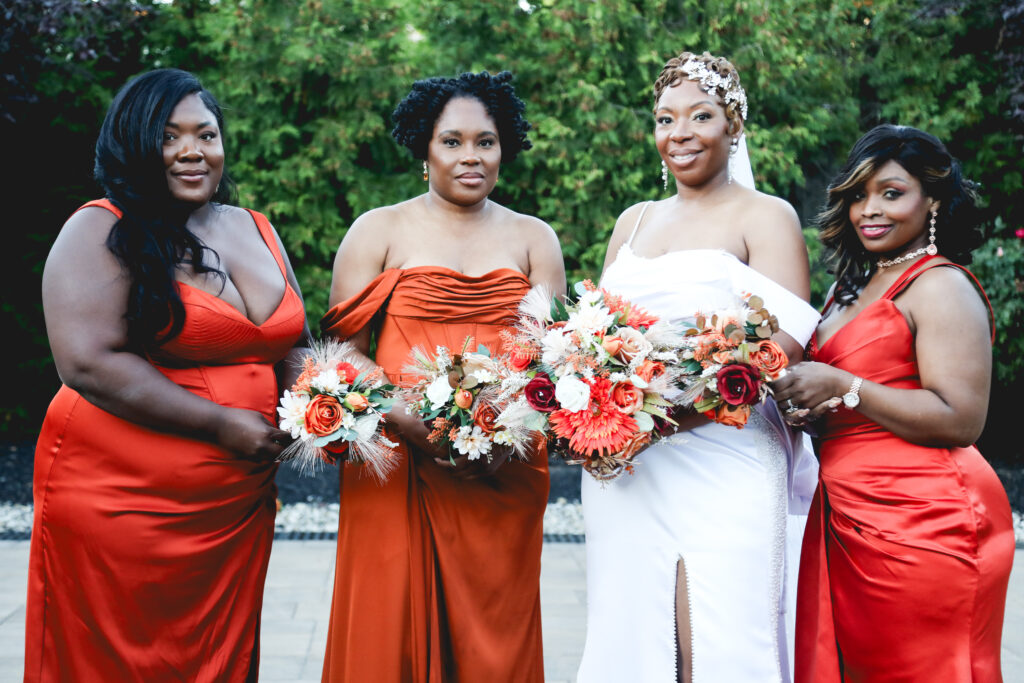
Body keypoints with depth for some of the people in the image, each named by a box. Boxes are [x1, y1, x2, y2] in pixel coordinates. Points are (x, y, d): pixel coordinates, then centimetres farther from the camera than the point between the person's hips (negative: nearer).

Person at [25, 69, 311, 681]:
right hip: (119, 499, -6)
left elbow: (294, 345, 21)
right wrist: (221, 424, -19)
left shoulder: (259, 232, 12)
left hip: (238, 508, 6)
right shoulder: (101, 232, -8)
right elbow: (89, 362, -19)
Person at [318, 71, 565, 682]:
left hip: (504, 474, 2)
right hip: (396, 466, -1)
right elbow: (344, 351, -1)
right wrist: (411, 424, -16)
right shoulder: (379, 231, 6)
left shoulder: (534, 239, 12)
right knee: (390, 633, 1)